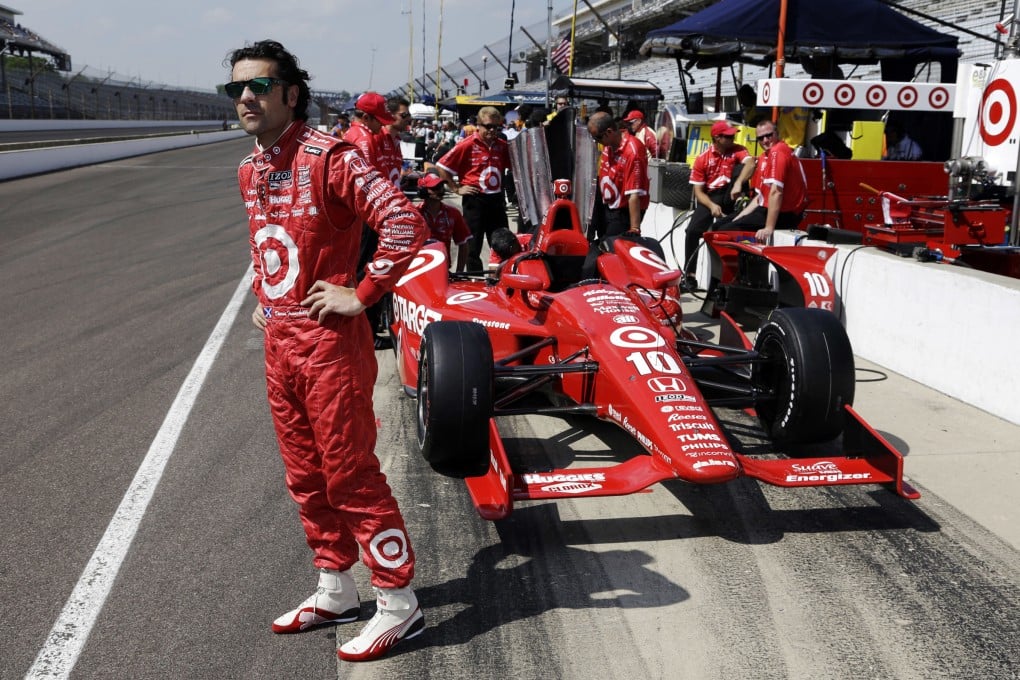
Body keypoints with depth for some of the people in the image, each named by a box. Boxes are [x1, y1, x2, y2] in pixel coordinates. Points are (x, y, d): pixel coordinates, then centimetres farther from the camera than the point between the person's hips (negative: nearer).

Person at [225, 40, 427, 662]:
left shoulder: (329, 157, -15)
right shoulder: (251, 171, 11)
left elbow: (405, 222, -25)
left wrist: (363, 294, -20)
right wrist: (265, 300, 17)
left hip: (328, 341, -8)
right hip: (279, 342, 9)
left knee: (351, 476, -2)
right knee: (306, 476, 16)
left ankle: (399, 604, 12)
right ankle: (336, 592, 32)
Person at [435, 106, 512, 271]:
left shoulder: (502, 146, 5)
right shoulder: (467, 145, -9)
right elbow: (441, 166, -7)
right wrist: (456, 188, -7)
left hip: (497, 200, 5)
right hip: (475, 200, -5)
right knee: (473, 246, 4)